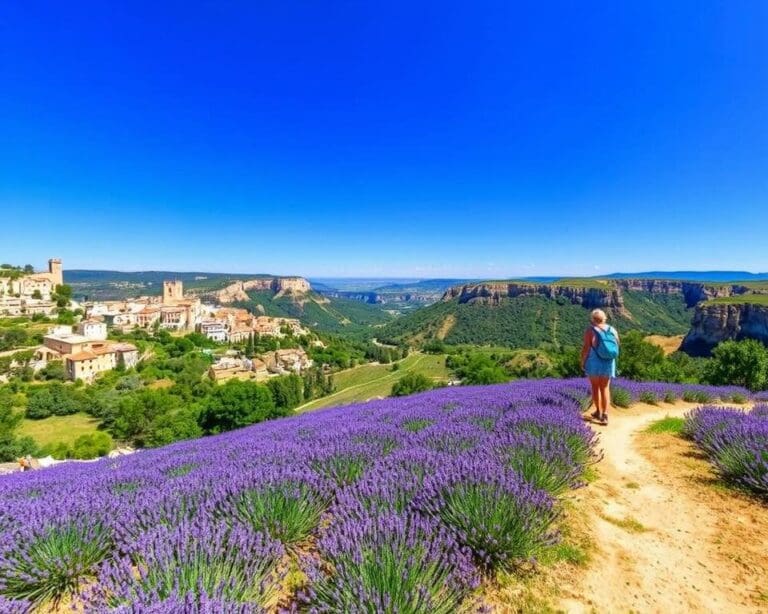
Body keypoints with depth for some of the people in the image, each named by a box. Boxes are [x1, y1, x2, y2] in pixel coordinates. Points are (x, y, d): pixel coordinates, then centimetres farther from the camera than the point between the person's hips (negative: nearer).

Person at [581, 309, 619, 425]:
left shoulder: (590, 331, -11)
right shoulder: (613, 330, 3)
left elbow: (585, 348, -13)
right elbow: (616, 347, 8)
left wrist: (582, 362, -2)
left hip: (594, 363, -3)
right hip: (608, 363, 3)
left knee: (595, 387, 11)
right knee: (605, 388, 7)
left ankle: (598, 412, 20)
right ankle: (605, 415, -1)